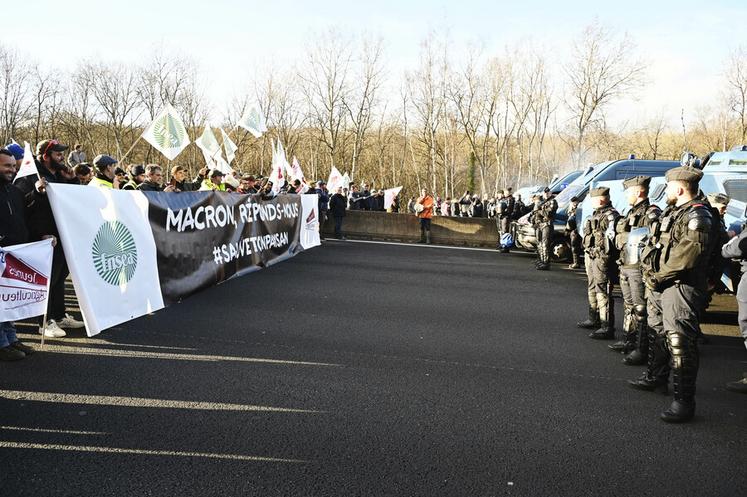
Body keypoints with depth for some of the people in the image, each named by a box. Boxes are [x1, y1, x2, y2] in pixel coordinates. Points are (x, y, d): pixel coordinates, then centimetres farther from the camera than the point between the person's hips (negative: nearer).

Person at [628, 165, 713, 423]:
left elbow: (687, 255, -22)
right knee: (658, 332, 23)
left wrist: (658, 276, -16)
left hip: (681, 286, -10)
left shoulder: (698, 216, -14)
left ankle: (684, 400, -11)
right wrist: (650, 272, 7)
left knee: (679, 341, -14)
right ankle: (656, 377, 41)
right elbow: (653, 243, 20)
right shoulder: (671, 212, 17)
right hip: (659, 285, 10)